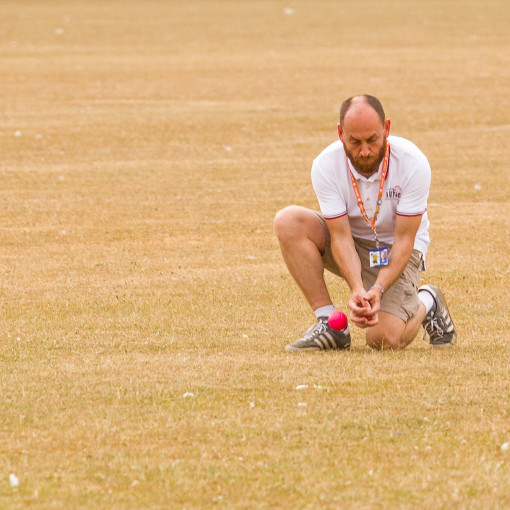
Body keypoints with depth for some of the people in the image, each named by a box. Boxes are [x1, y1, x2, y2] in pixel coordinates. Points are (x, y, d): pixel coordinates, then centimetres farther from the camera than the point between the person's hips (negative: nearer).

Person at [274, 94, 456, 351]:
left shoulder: (413, 163, -26)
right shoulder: (325, 165, -22)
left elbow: (404, 239, -22)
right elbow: (340, 236, -21)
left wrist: (378, 289, -35)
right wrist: (357, 289, -37)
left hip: (396, 249, -3)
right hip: (351, 242, 3)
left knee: (384, 338, -25)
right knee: (288, 222, -26)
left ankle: (427, 304, 12)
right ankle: (329, 325, -18)